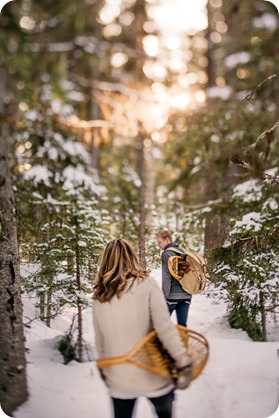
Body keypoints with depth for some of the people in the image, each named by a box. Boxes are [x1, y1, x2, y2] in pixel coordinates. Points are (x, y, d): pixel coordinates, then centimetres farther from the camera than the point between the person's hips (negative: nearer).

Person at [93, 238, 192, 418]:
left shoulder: (99, 295, -1)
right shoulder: (146, 284, -12)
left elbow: (100, 339, 5)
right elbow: (165, 328, -18)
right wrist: (184, 362, -12)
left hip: (118, 379, 3)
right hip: (151, 374, -3)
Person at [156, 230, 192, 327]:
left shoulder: (166, 254, -8)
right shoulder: (182, 251, 13)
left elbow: (166, 276, -13)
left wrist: (164, 295, -10)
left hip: (172, 295, -7)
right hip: (186, 295, 7)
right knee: (182, 325, 6)